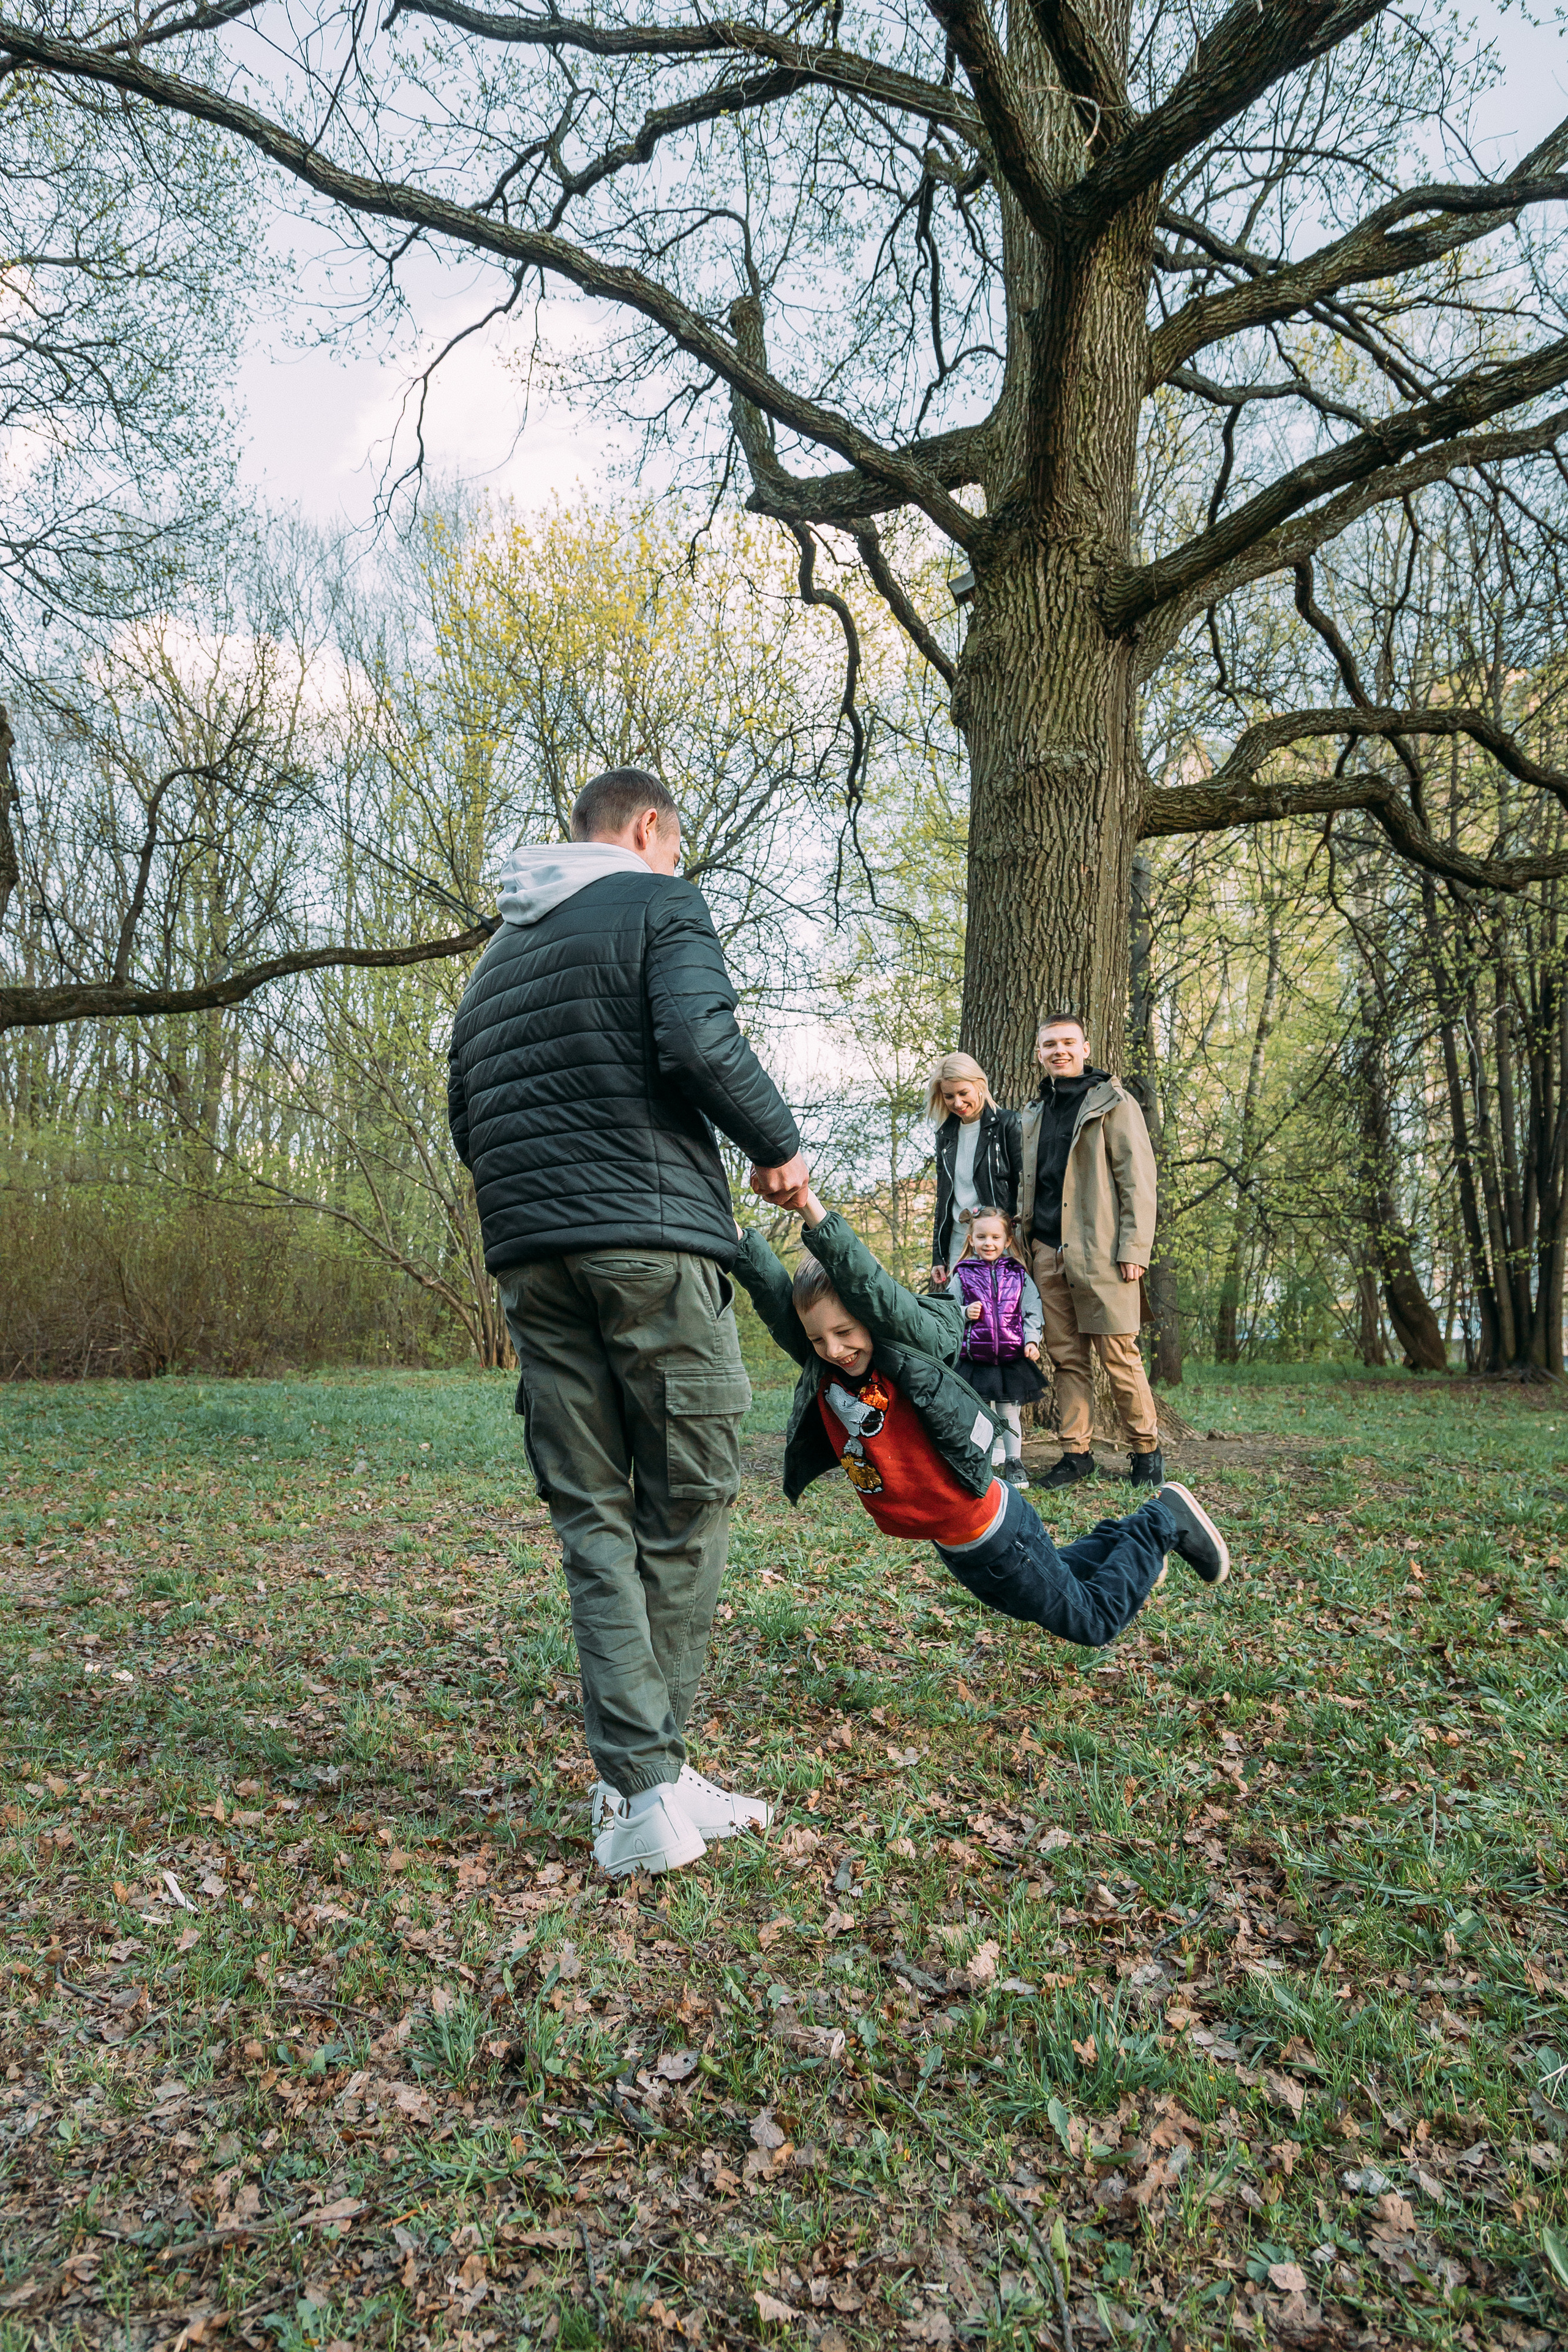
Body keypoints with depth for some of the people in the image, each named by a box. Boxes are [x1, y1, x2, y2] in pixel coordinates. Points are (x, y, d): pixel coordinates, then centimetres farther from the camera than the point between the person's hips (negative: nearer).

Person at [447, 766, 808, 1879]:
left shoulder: (500, 952, 24)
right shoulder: (661, 905, 2)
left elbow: (468, 1121, 23)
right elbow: (701, 1042, -15)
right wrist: (781, 1146, -3)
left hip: (528, 1253, 6)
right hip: (652, 1241, -6)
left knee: (591, 1517, 7)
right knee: (685, 1504, 5)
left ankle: (640, 1788, 4)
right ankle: (653, 1775, 12)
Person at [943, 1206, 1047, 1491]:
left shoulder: (1019, 1275, 5)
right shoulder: (962, 1275, 2)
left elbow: (1033, 1311, 7)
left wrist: (1032, 1340, -5)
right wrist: (965, 1313, -13)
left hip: (1012, 1358, 1)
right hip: (974, 1358, 0)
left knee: (1010, 1413, 9)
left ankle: (1014, 1461, 21)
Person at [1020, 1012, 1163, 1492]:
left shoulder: (1113, 1103, 1)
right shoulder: (1034, 1114, 19)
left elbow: (1138, 1180, -4)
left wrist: (1135, 1249, -12)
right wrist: (1028, 1239, 13)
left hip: (1100, 1253, -5)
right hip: (1048, 1252, 5)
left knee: (1118, 1354, -5)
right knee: (1067, 1358, 6)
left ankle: (1147, 1449, 8)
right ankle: (1076, 1452, 12)